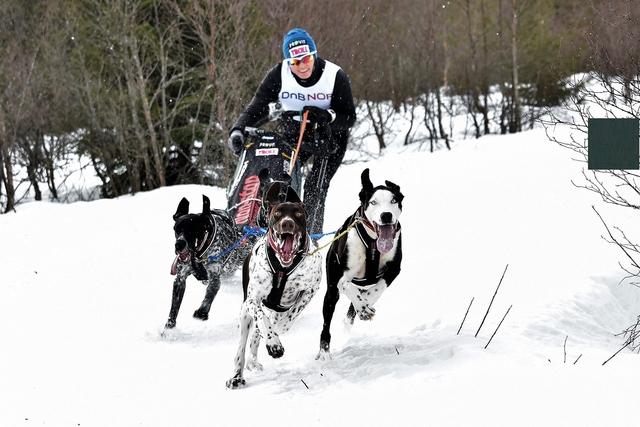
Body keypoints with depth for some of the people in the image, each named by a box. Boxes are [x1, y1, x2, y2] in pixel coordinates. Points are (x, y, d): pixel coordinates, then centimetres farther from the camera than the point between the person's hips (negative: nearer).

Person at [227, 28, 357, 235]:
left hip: (330, 137, -3)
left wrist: (327, 116, -37)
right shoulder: (278, 76, -17)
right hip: (293, 134, 3)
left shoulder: (335, 76, -21)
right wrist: (238, 130, -36)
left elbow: (349, 117, -17)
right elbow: (257, 108, -18)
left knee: (315, 189, -17)